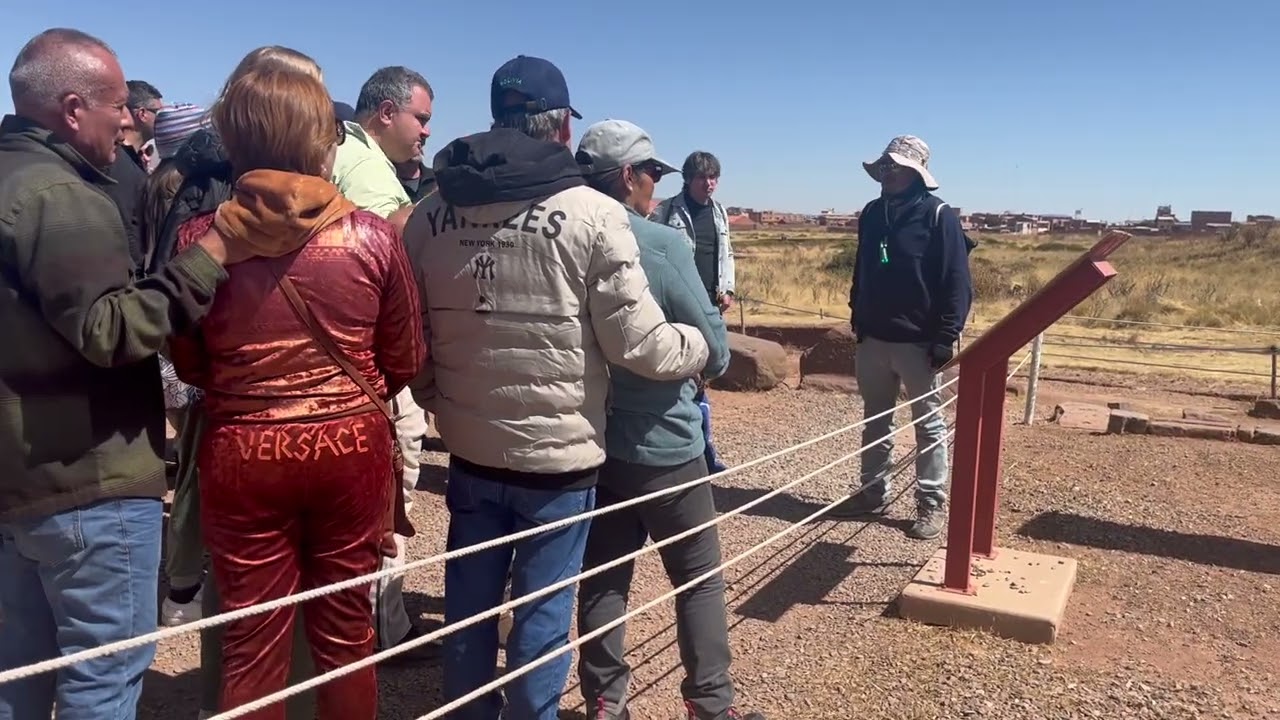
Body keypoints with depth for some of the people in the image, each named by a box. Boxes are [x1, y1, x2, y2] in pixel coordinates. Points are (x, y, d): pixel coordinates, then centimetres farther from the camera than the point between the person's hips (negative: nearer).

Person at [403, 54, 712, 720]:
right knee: (543, 609, 13)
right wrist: (701, 345, 7)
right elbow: (639, 344, -13)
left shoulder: (431, 213, -2)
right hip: (559, 454, -4)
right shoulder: (591, 213, -14)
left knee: (469, 603, 20)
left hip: (470, 452, 4)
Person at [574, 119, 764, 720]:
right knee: (700, 578, 10)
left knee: (603, 576, 14)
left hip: (591, 441, 5)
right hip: (663, 443, -5)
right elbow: (715, 356, -11)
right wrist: (709, 327, 9)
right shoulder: (662, 244, -17)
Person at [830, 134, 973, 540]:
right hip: (873, 339, 6)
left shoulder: (937, 216, -10)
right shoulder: (871, 214, 8)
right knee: (874, 421, 15)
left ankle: (931, 504, 15)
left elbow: (957, 282, -12)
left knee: (929, 425, 6)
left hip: (918, 341, -6)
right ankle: (873, 493, 27)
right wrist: (857, 319, 14)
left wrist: (946, 337, -16)